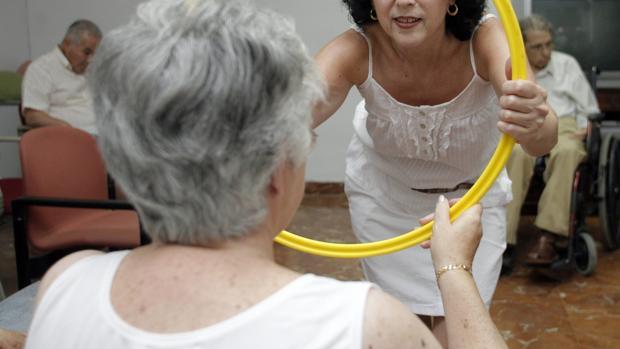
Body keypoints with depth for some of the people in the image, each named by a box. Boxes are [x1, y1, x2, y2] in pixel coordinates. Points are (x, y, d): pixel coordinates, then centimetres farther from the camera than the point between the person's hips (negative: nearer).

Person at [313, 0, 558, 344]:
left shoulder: (484, 37, -31)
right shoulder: (357, 49, -30)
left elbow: (544, 137, -47)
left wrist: (533, 125, -71)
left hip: (473, 193, 0)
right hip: (382, 189, 0)